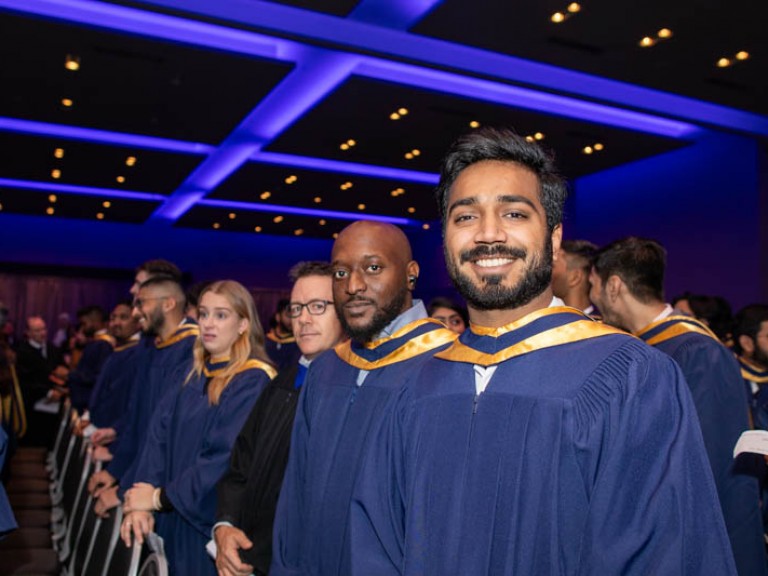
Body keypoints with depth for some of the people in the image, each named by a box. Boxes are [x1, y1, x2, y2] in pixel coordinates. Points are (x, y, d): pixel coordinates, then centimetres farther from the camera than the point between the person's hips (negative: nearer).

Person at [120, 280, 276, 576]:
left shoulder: (253, 382, -16)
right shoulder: (194, 377, 7)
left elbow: (225, 458, -22)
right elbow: (160, 437, 2)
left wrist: (160, 497, -14)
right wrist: (144, 499, -10)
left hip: (215, 526, -6)